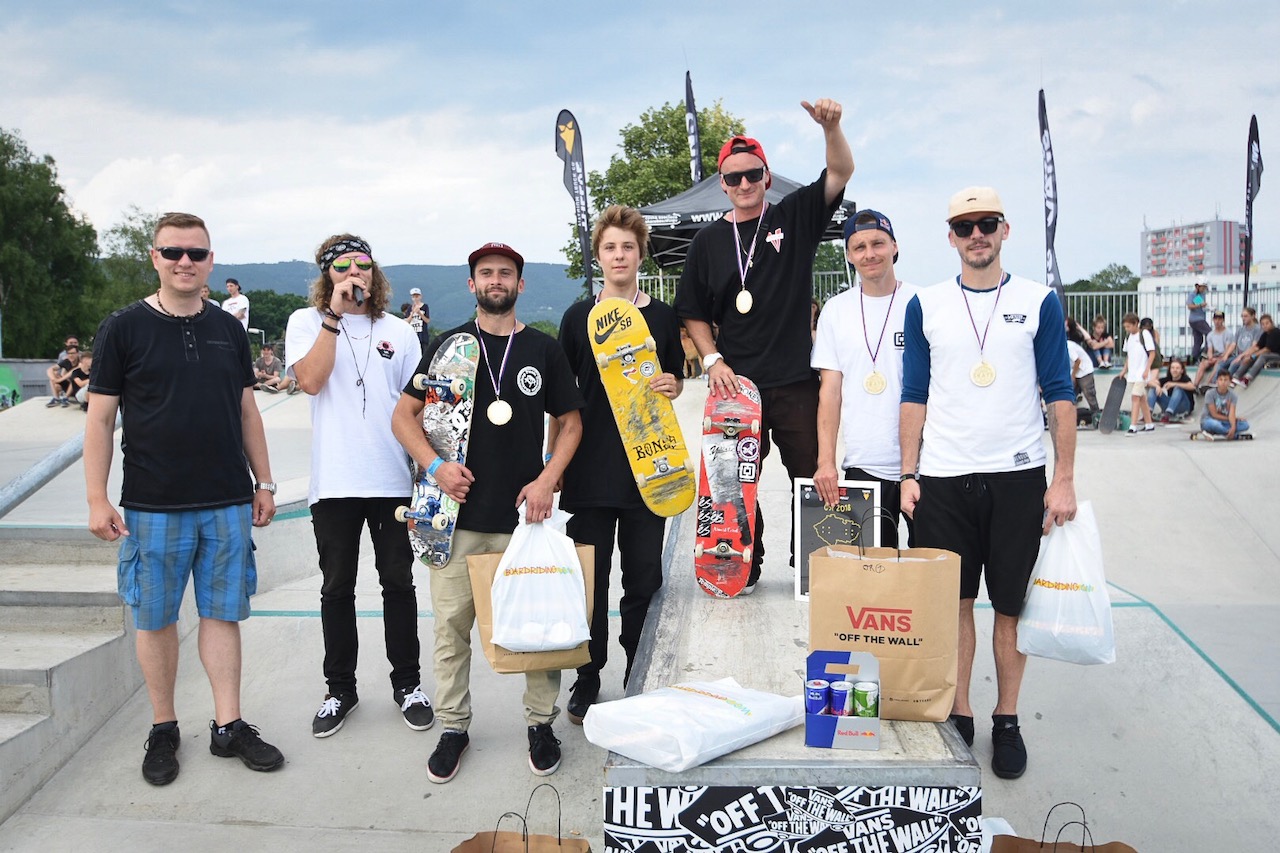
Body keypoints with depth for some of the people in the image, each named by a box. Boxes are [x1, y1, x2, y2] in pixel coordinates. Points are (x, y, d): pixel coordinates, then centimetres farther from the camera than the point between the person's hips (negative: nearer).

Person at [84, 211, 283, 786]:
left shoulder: (228, 332, 9)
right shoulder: (124, 329, -2)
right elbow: (100, 419, -2)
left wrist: (264, 484, 11)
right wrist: (98, 499, -8)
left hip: (229, 504, 3)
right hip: (153, 507, -2)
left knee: (222, 613, 7)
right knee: (156, 619, 7)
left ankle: (228, 726, 16)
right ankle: (164, 730, 22)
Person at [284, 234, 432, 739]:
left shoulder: (399, 332, 9)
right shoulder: (307, 322, 4)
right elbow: (310, 380, -14)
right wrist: (335, 313, -13)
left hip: (394, 481, 1)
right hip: (334, 483, -1)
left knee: (399, 584, 9)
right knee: (337, 589, 9)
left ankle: (407, 683, 23)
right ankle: (340, 688, 23)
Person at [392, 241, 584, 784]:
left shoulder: (543, 349, 7)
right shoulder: (449, 346, 7)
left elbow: (571, 423, 10)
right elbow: (404, 416, 8)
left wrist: (547, 479, -5)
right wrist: (435, 465, -8)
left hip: (523, 515, 0)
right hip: (459, 513, 1)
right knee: (451, 624, 5)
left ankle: (541, 723, 21)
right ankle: (453, 726, 20)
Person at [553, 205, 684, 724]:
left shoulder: (662, 317, 6)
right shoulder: (578, 317, 5)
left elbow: (677, 383, 14)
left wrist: (671, 386, -10)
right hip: (589, 468, 0)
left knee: (644, 578, 7)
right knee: (589, 580, 5)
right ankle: (587, 683, 18)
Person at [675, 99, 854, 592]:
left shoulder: (794, 218, 6)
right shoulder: (709, 241, 9)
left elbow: (841, 173, -6)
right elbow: (694, 314, 12)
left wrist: (830, 127, -23)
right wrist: (713, 360, -3)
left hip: (796, 383, -1)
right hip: (735, 384, 1)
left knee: (812, 478, 2)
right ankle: (745, 570, 21)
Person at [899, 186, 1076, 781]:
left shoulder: (1038, 302, 3)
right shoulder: (925, 306, 6)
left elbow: (1059, 394, 3)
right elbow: (915, 395, 8)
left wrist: (1065, 479, -2)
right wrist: (909, 475, 2)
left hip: (1018, 476, -1)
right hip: (942, 479, 1)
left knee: (1011, 603, 7)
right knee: (952, 601, 6)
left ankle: (1007, 721, 21)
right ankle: (959, 715, 20)